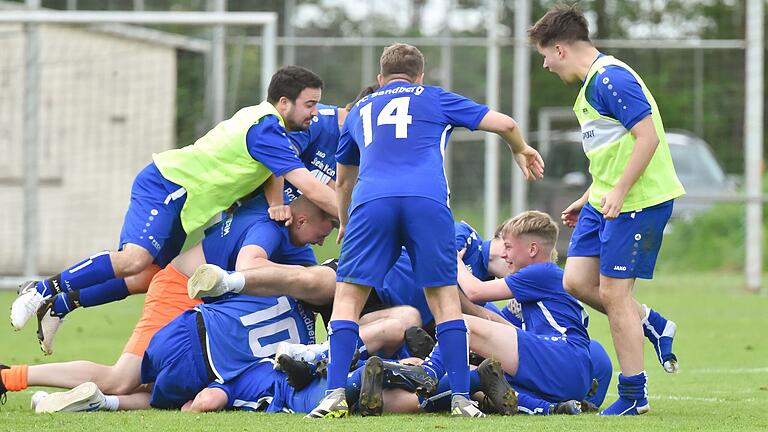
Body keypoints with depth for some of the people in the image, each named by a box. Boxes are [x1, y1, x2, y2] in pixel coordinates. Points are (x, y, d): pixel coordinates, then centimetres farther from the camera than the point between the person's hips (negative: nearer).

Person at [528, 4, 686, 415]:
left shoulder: (610, 79, -18)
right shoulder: (592, 83, 15)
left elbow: (648, 137, -23)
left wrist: (618, 193, -26)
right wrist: (589, 197, 25)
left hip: (639, 201, -10)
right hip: (605, 200, 10)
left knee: (613, 291, -6)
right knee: (577, 281, 5)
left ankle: (634, 396, 3)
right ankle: (653, 326, 21)